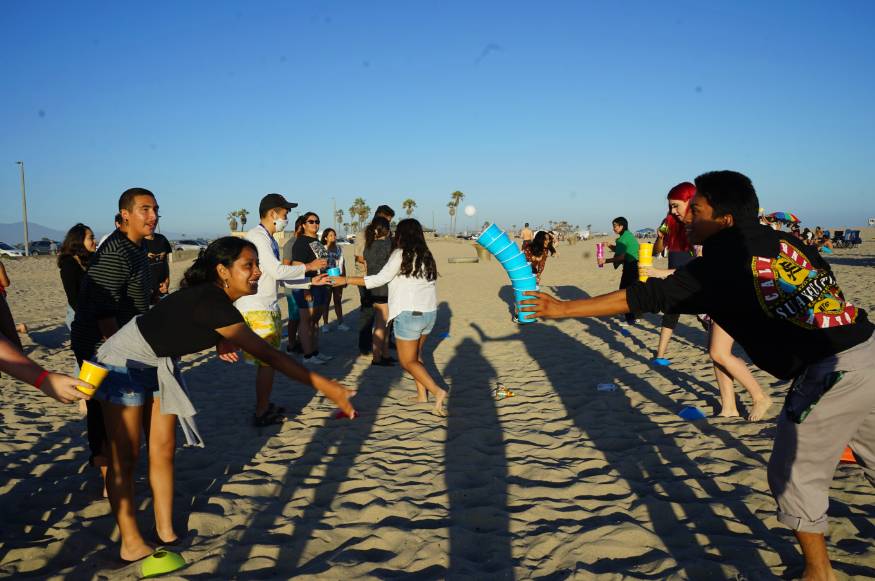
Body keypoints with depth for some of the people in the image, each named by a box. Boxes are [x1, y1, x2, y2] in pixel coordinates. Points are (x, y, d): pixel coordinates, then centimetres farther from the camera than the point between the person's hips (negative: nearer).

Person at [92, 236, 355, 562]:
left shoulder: (214, 295, -10)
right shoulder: (212, 303, -35)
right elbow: (266, 354, -38)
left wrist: (220, 339, -6)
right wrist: (324, 386, -39)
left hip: (160, 367, 8)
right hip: (126, 364, -8)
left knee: (163, 451, 7)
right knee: (125, 458, -1)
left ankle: (165, 534, 16)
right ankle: (131, 545, 8)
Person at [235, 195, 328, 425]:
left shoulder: (269, 239, 16)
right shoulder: (257, 237, -15)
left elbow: (279, 275, 19)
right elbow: (277, 271, -21)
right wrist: (307, 267, -8)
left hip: (267, 308, 10)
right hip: (255, 309, -10)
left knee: (267, 361, 16)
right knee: (267, 362, -4)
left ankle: (265, 406, 28)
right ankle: (261, 413, 5)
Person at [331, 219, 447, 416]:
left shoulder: (401, 254, -9)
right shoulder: (427, 256, 10)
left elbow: (379, 279, -13)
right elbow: (433, 284, 13)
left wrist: (346, 280, -9)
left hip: (409, 314, -7)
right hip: (430, 313, 7)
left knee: (407, 361, 1)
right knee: (416, 354, 23)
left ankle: (437, 391, -11)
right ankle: (422, 394, 22)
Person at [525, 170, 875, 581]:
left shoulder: (720, 267, -12)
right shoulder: (784, 241, 9)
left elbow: (643, 298, -11)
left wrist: (562, 309, -7)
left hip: (830, 374, -8)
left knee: (794, 474, 9)